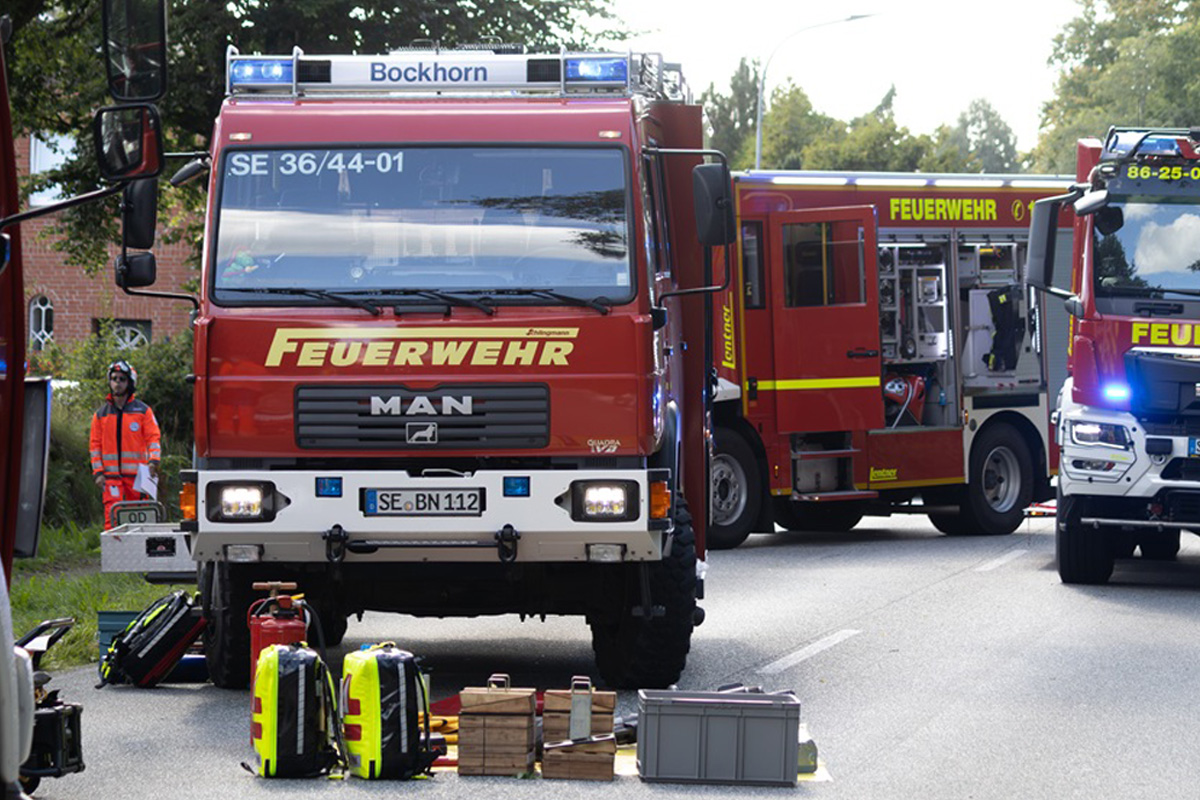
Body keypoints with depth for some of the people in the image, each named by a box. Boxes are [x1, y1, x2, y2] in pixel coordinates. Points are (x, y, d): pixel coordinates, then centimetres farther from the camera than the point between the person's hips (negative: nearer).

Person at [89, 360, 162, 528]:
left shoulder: (143, 411, 6)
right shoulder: (101, 414, 11)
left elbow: (154, 438, 3)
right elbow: (95, 445, 12)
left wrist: (153, 462, -15)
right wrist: (98, 473, 1)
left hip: (136, 474, -1)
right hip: (111, 475, 1)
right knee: (112, 516, -12)